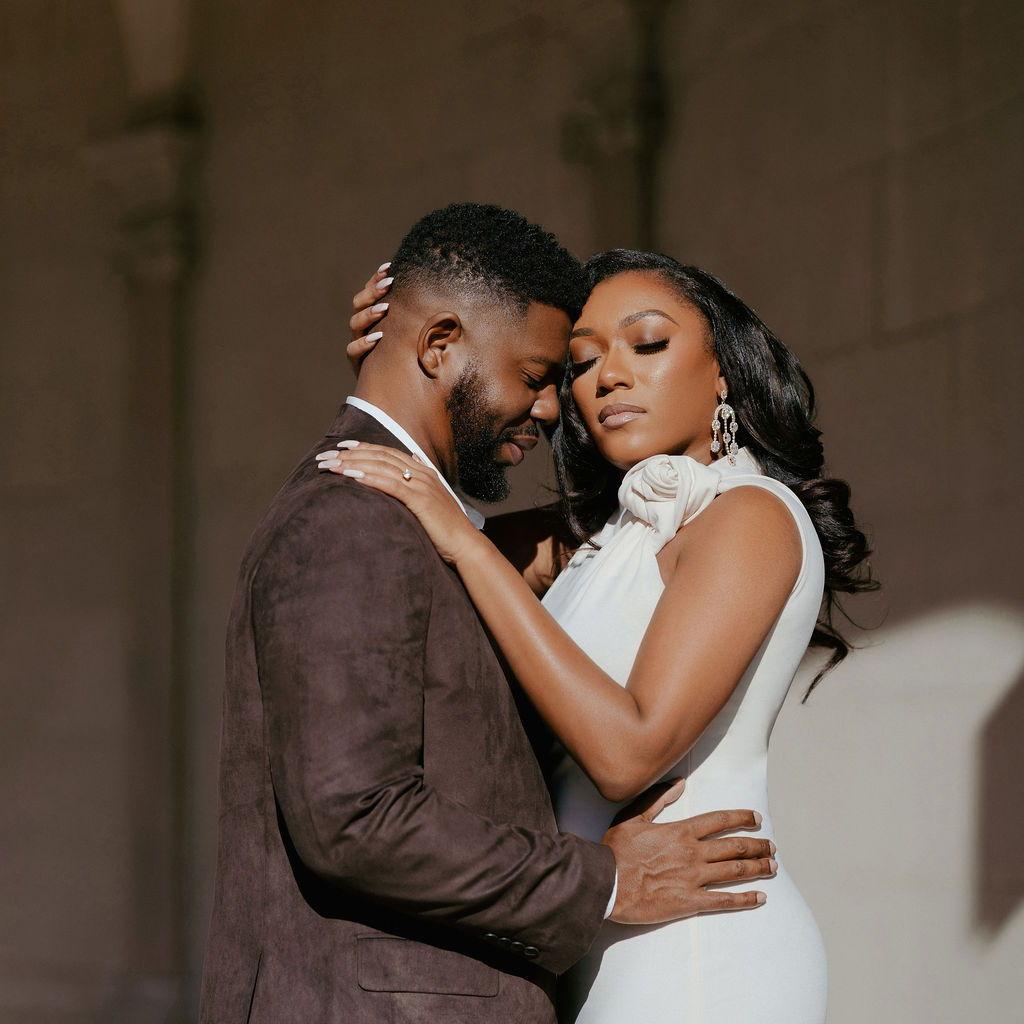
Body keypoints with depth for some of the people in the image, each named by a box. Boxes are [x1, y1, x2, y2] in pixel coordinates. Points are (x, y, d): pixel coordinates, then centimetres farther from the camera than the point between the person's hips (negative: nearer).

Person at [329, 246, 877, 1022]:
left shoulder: (752, 514, -10)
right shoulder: (599, 535, 16)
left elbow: (628, 751, -20)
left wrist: (465, 545, -18)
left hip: (697, 947, -8)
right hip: (618, 955, 8)